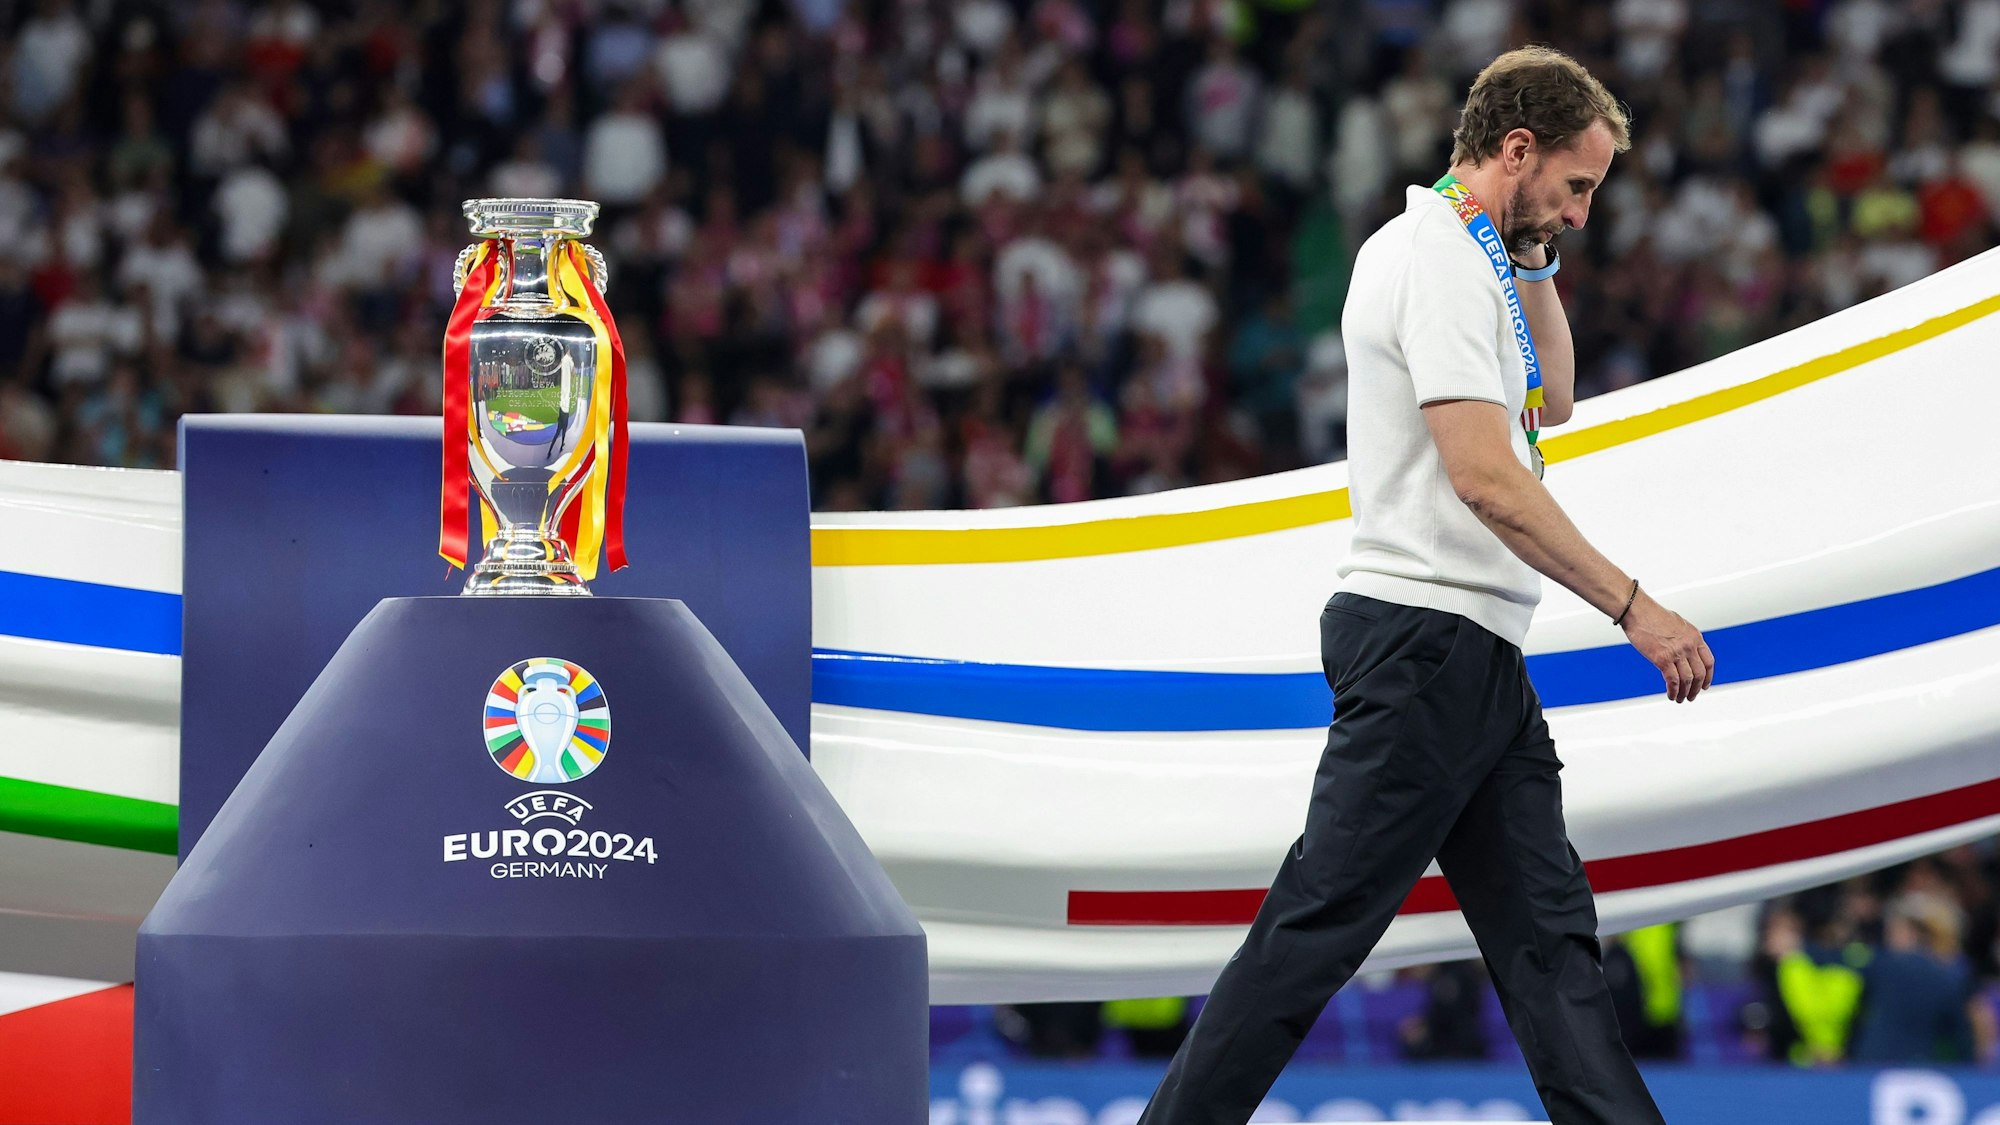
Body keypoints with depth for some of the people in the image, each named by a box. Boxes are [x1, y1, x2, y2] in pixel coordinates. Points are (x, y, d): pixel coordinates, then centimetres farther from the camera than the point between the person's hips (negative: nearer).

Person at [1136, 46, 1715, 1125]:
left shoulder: (1463, 256, 17)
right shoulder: (1441, 263, -15)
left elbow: (1550, 402, 27)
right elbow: (1485, 478, -23)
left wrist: (1534, 259, 15)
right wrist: (1632, 605, -20)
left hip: (1473, 658, 11)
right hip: (1428, 639, -11)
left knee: (1547, 930, 6)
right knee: (1321, 919, -9)